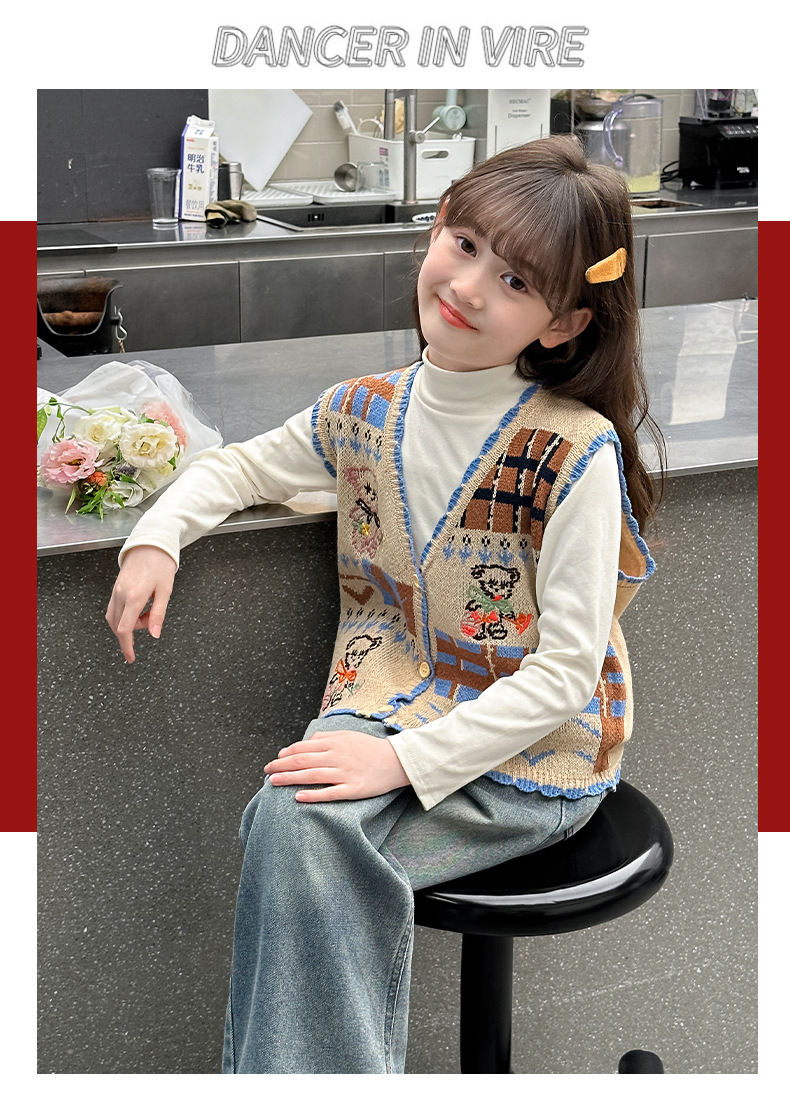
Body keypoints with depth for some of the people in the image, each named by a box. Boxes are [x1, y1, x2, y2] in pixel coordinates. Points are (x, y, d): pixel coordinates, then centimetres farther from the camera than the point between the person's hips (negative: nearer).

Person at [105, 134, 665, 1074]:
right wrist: (156, 538, -1)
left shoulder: (576, 451, -18)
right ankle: (289, 1071, -8)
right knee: (286, 818, -25)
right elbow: (238, 468, 19)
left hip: (536, 748, -5)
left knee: (315, 833, -27)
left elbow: (567, 670, -18)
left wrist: (406, 758, -24)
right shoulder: (368, 411, 0)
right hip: (392, 699, 5)